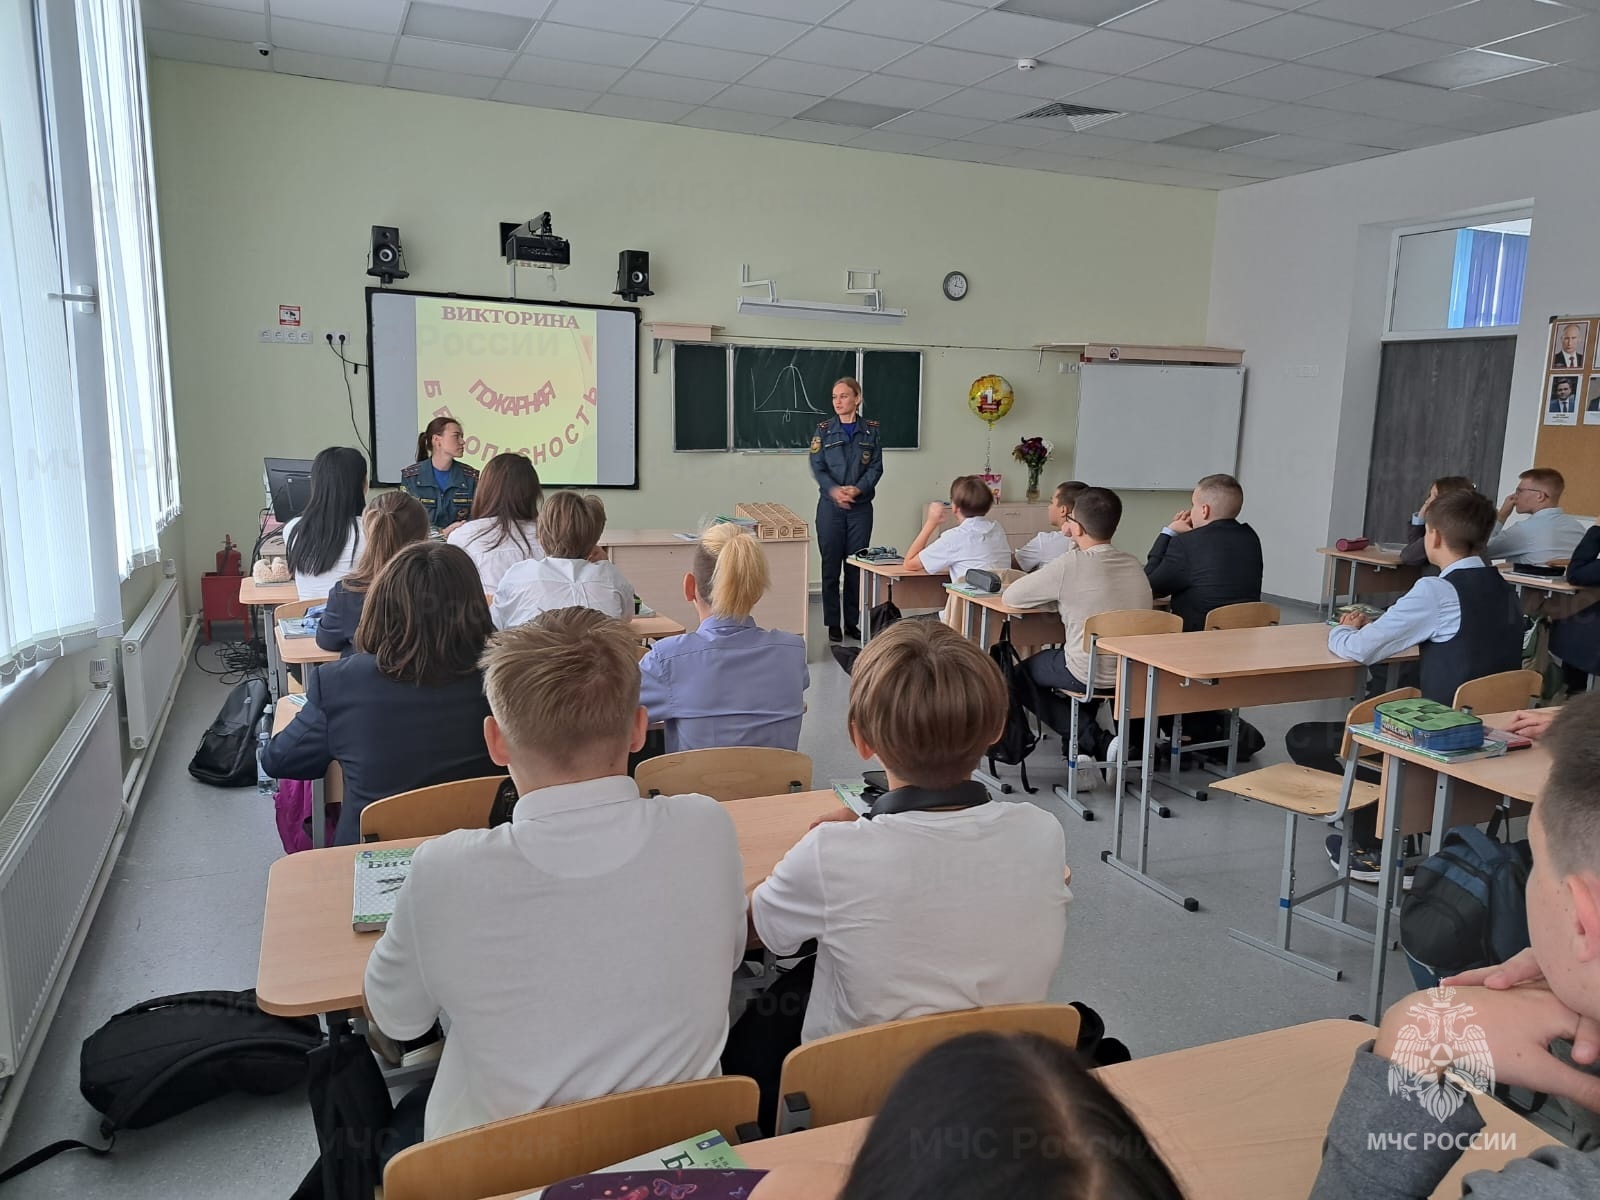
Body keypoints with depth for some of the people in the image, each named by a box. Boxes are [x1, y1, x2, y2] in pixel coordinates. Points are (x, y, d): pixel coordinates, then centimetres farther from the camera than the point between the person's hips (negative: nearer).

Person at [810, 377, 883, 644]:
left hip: (861, 506, 1)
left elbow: (876, 467, -1)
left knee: (856, 565, 5)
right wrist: (834, 490, -21)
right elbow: (817, 468, -3)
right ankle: (833, 623, 11)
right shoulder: (824, 430, 3)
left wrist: (857, 489, -18)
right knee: (830, 565, 2)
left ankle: (852, 621, 15)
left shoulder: (871, 430, 5)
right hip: (830, 506, -1)